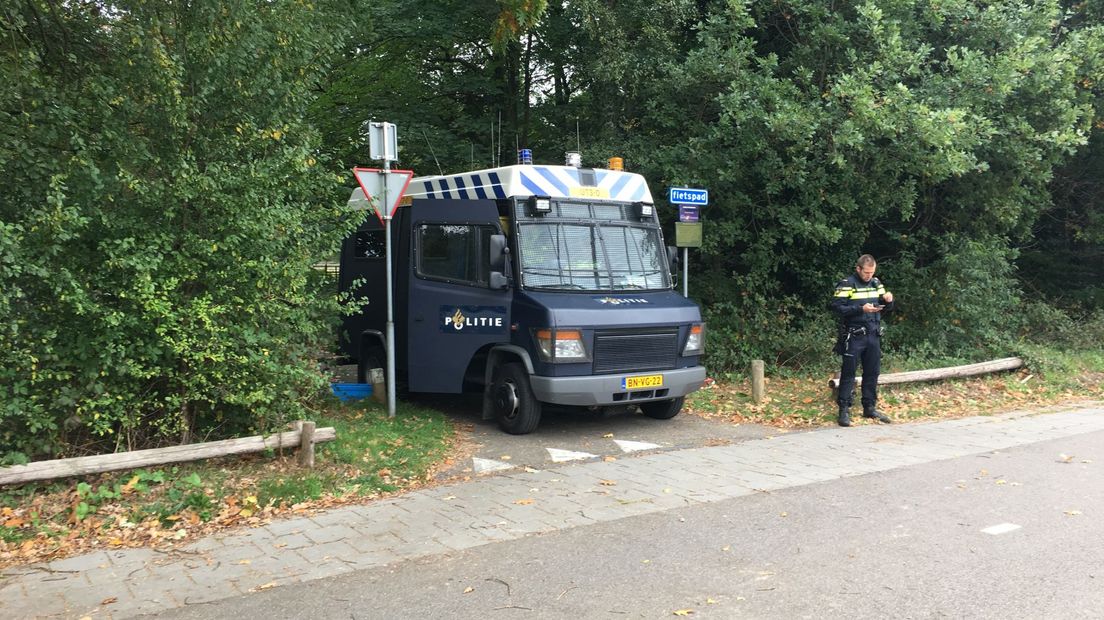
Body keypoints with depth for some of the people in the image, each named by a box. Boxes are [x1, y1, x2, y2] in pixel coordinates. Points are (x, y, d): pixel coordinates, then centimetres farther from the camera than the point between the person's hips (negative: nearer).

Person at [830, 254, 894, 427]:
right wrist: (861, 309, -23)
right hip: (854, 336, -6)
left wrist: (888, 301, -7)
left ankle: (869, 407, 22)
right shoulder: (847, 285, -8)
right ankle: (844, 409, 3)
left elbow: (885, 309, 16)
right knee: (848, 373, -1)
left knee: (872, 372, 11)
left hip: (873, 336, 6)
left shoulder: (876, 283, 11)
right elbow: (836, 307, -16)